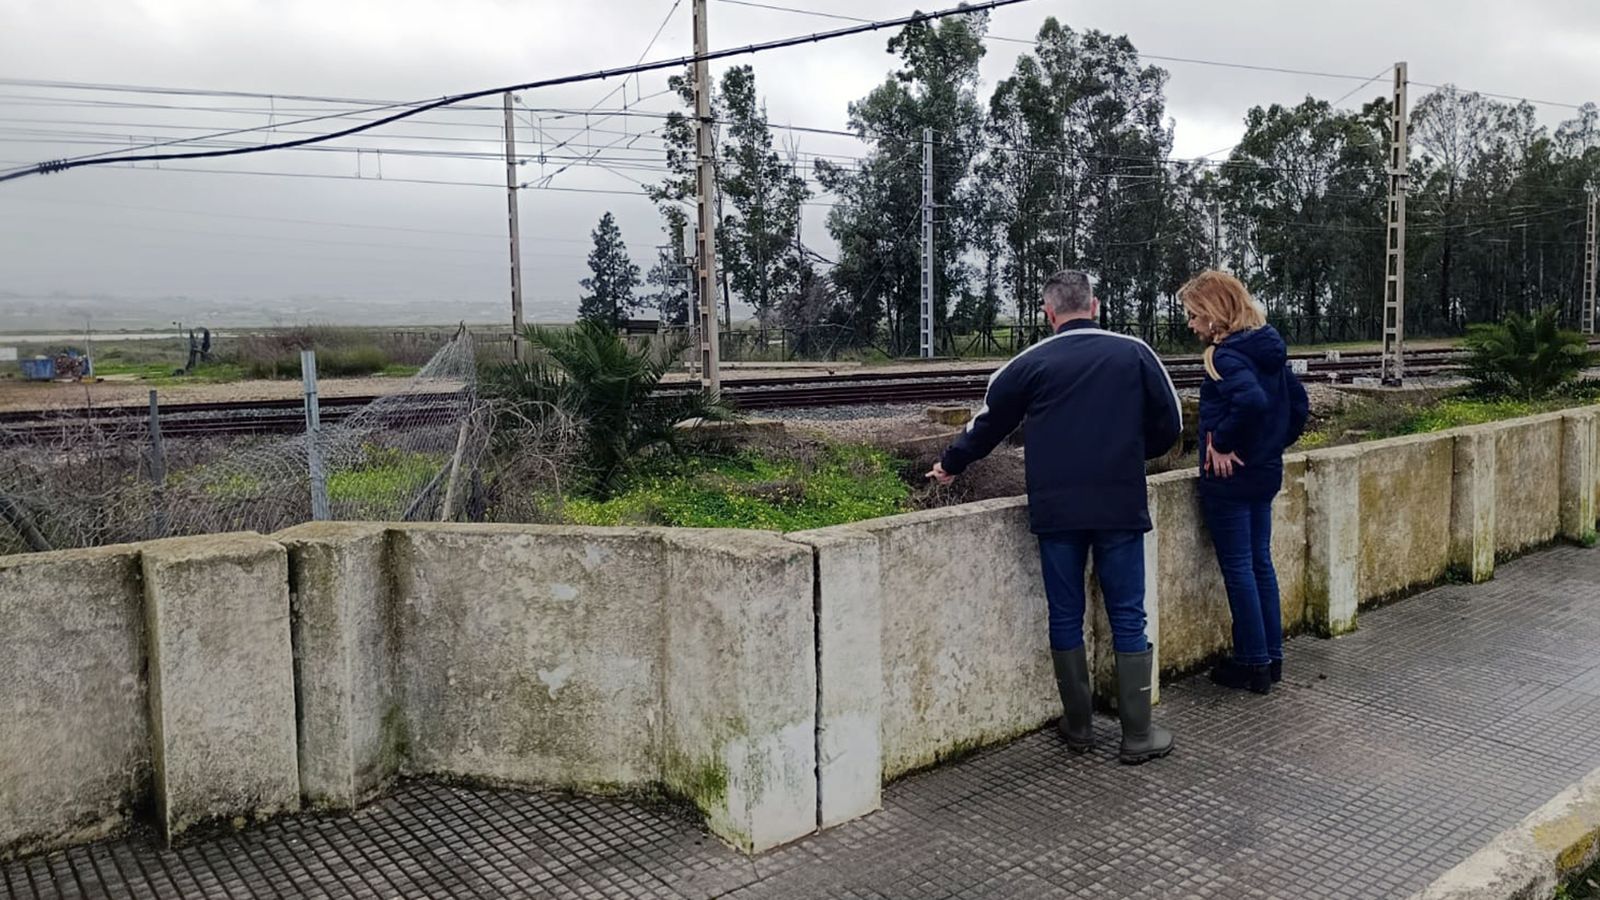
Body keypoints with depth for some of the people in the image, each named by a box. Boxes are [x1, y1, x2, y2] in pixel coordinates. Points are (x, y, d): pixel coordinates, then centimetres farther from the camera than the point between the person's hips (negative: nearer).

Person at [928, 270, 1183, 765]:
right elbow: (1169, 425, 8)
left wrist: (950, 465, 28)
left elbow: (987, 423, 12)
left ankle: (1078, 726, 20)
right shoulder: (1134, 353, 3)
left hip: (1056, 511, 0)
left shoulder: (1031, 363, 2)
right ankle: (1138, 734, 11)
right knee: (1128, 618, 7)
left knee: (1066, 617, 11)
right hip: (1120, 507, 0)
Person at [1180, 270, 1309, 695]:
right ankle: (1271, 657, 25)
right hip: (1266, 473, 9)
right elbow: (1298, 401, 14)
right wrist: (1277, 442, 15)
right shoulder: (1268, 348, 8)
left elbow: (1252, 401, -35)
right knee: (1260, 563, 16)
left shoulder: (1225, 355, -19)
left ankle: (1253, 664, 11)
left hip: (1229, 478, -9)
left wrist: (1221, 443, -23)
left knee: (1238, 568, 1)